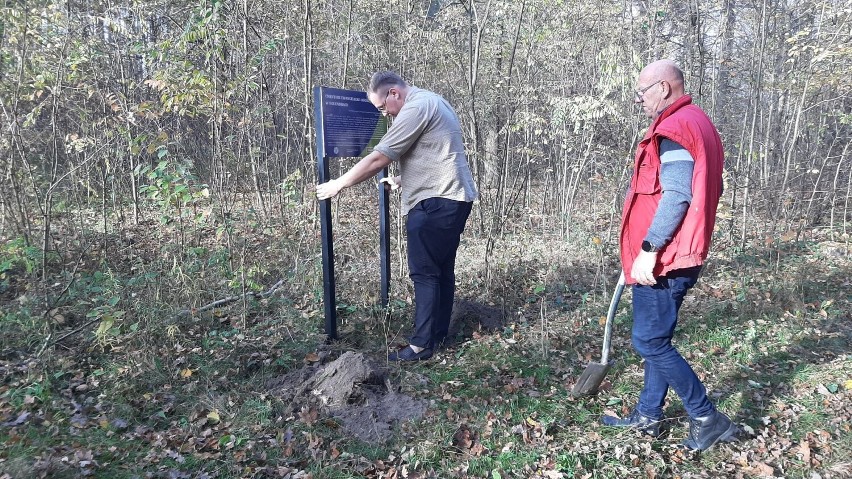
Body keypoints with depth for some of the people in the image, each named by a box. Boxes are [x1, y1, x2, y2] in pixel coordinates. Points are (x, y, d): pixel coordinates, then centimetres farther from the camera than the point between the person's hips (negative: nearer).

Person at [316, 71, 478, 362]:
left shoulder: (415, 108, -13)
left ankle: (422, 345, 0)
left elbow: (378, 159, -15)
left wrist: (338, 185, -7)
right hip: (452, 198, 11)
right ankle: (438, 334, 22)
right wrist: (402, 181, 28)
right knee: (442, 269, 14)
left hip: (436, 201, -11)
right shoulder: (430, 102, 19)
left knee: (424, 273, -5)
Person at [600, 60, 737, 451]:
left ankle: (707, 419, 9)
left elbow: (676, 196, -24)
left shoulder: (674, 129, -16)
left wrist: (649, 249, -23)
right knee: (657, 338, 16)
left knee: (649, 342, -2)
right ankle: (648, 415, 27)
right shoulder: (697, 124, 17)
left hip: (663, 261, -11)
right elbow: (708, 189, 19)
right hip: (677, 257, 11)